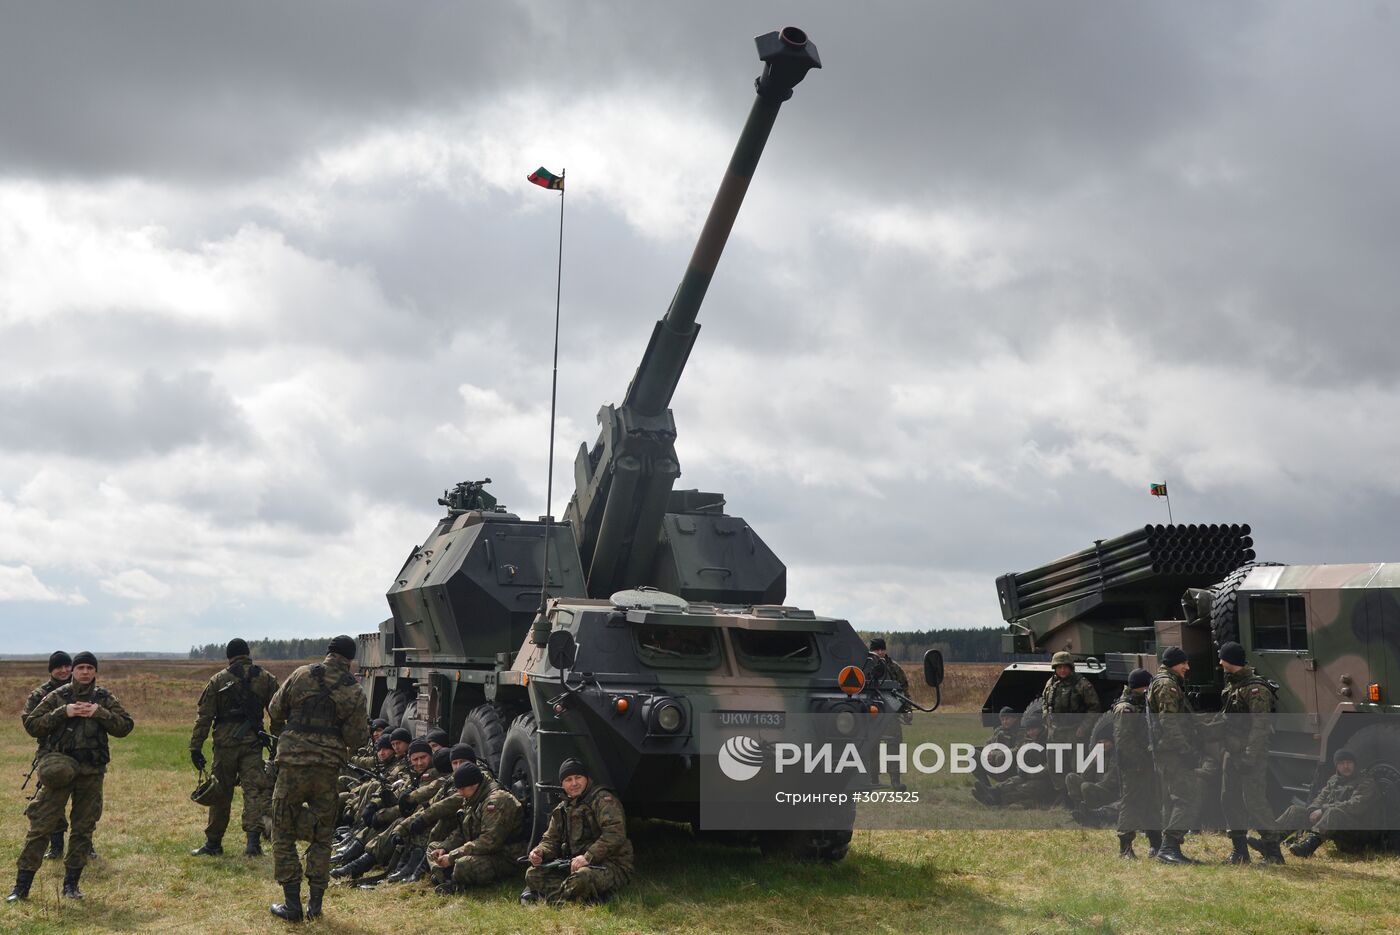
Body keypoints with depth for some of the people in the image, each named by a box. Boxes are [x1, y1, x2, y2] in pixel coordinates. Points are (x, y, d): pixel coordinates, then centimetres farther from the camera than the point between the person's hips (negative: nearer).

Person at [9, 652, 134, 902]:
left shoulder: (104, 698, 7)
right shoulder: (57, 697, 3)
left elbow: (125, 726, 0)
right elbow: (31, 725, -2)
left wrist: (99, 713, -13)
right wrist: (63, 713, -14)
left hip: (91, 773, 2)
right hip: (59, 768, -2)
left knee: (84, 829, 6)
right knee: (41, 827, -4)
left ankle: (71, 883, 17)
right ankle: (22, 886, 2)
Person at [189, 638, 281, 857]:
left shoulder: (218, 680, 3)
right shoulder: (265, 678, 6)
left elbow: (203, 715, 0)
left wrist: (195, 747, 2)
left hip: (225, 742, 0)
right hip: (253, 741, 0)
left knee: (221, 793, 9)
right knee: (254, 789, -3)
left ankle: (213, 843, 19)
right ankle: (253, 840, -17)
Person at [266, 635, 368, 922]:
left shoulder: (302, 675, -1)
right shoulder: (354, 691, -1)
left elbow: (275, 711, 8)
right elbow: (356, 739, -3)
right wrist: (364, 732, 18)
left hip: (293, 763, -1)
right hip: (329, 769, 1)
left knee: (284, 834, 10)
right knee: (322, 837, 14)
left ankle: (292, 904, 8)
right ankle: (315, 903, 14)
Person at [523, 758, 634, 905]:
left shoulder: (602, 799, -7)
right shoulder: (562, 810, 18)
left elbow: (615, 833, -21)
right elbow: (551, 839, 18)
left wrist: (588, 857, -29)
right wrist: (541, 852, -7)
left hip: (611, 866, -7)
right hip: (573, 864, 7)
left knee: (582, 878, -39)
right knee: (533, 874, -8)